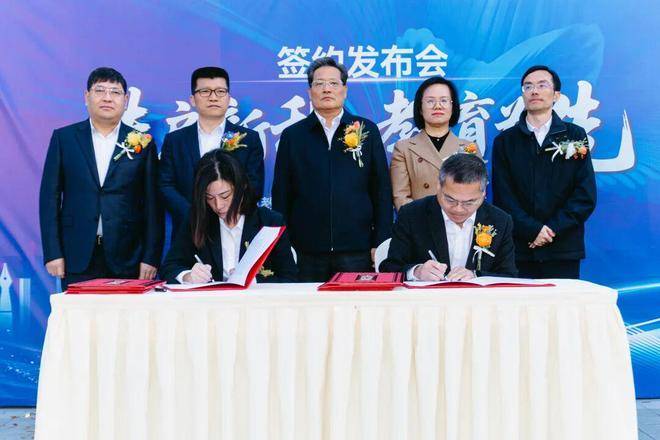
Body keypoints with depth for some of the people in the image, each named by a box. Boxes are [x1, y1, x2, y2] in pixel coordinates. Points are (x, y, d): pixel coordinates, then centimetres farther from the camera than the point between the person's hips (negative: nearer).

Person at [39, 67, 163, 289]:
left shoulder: (143, 144, 6)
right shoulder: (64, 138, 7)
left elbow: (152, 205, 3)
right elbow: (50, 196, 5)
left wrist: (151, 258, -2)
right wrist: (53, 253, -2)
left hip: (126, 260, 0)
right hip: (78, 260, 0)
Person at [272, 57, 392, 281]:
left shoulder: (367, 130, 7)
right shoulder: (292, 135, 8)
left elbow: (382, 190, 5)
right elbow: (281, 196, 8)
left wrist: (380, 244, -1)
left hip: (357, 250, 0)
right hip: (306, 252, 0)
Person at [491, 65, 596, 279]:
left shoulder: (575, 136, 7)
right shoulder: (505, 141, 8)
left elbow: (586, 196, 0)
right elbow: (503, 197, 0)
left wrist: (552, 229, -10)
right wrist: (533, 229, -12)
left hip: (563, 251, 0)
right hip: (519, 250, 0)